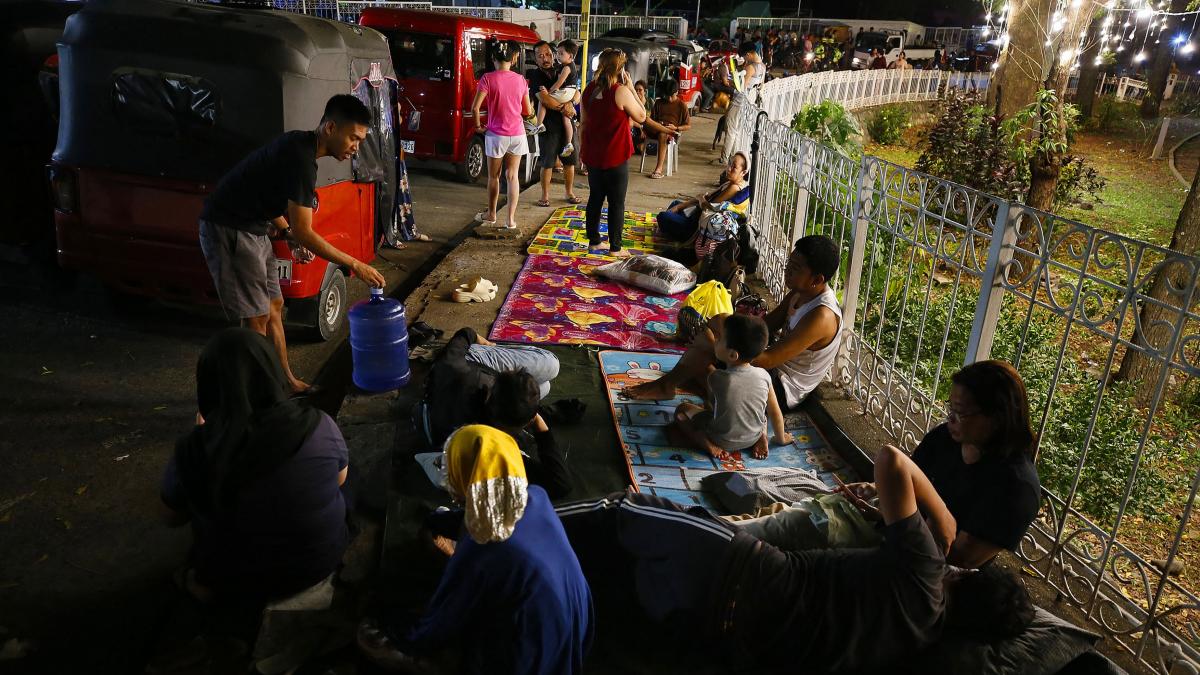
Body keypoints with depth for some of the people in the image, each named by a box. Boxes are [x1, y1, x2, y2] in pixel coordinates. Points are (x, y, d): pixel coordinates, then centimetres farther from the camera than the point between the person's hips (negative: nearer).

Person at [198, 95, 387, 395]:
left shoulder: (300, 146, 5)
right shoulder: (300, 158, -25)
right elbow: (303, 232, -26)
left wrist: (289, 233, 3)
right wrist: (355, 265, -22)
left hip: (253, 228, 10)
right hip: (228, 231, -10)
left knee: (274, 307, 14)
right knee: (257, 317, -4)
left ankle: (287, 382, 25)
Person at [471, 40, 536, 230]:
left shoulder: (488, 78, -11)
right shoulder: (520, 79, 0)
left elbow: (475, 107, -17)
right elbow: (528, 111, 6)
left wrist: (478, 125, -1)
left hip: (496, 134, -3)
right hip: (517, 134, 3)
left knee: (494, 177, 13)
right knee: (513, 175, 8)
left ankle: (491, 214, 27)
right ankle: (511, 218, 5)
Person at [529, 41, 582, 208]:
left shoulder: (561, 74, 13)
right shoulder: (535, 76, -4)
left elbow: (577, 95, 6)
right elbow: (544, 99, -18)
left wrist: (571, 104, -15)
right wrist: (563, 108, -13)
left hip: (566, 124, 5)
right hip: (548, 125, -5)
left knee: (569, 160, 9)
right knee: (547, 163, 0)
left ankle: (570, 193, 22)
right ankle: (545, 196, 11)